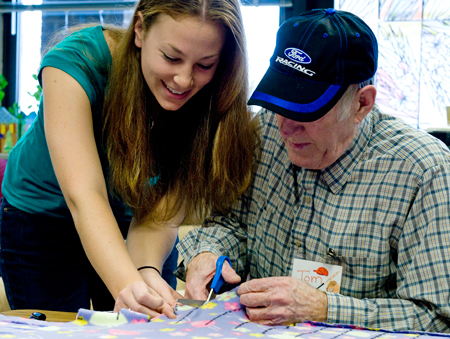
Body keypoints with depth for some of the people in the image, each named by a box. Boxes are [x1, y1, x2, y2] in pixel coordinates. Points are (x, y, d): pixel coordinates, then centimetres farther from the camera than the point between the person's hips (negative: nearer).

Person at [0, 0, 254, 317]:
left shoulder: (211, 97, -23)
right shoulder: (75, 63, -32)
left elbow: (159, 213, -26)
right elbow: (84, 196, -40)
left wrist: (147, 272, -47)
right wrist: (128, 284, -55)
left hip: (129, 228, 2)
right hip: (40, 220, -2)